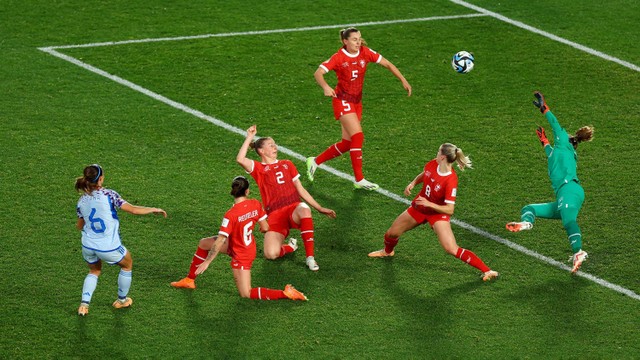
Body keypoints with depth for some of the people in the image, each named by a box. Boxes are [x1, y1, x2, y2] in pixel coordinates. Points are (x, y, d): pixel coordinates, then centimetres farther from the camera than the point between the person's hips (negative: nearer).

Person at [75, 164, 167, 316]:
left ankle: (84, 304, 14)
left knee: (94, 271, 31)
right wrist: (154, 210, -3)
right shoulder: (108, 194, -16)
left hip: (88, 246, 4)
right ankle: (121, 300, 39)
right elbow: (133, 209, -16)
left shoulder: (81, 201, -2)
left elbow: (80, 226, 10)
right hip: (109, 248, -4)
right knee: (127, 264, 26)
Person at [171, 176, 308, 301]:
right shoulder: (255, 204, -15)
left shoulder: (231, 215, -31)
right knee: (203, 244, 17)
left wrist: (207, 262, -19)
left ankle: (286, 293, -7)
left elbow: (220, 241, -28)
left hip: (241, 256, -8)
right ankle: (189, 280, 30)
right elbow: (265, 228, -5)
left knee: (246, 294, 2)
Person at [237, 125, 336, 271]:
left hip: (294, 210, 2)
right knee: (271, 254, -27)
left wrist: (320, 208, 16)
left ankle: (310, 257, -30)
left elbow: (300, 189, 22)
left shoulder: (287, 165, 22)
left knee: (304, 210, -38)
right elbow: (240, 159, -11)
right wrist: (249, 137, -8)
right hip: (275, 215, -2)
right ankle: (290, 246, 10)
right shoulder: (258, 168, 10)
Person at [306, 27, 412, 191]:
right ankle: (359, 180, -12)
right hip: (343, 100, -6)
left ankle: (315, 161, 26)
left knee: (347, 143, 8)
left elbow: (387, 64, 3)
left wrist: (403, 80, -6)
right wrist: (325, 87, -42)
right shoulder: (339, 57, -15)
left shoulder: (365, 53, -2)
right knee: (358, 136, -18)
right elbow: (318, 73, -22)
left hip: (357, 101, 6)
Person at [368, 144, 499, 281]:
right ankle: (388, 251, 55)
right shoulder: (433, 164, -14)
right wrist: (413, 183, -7)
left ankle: (487, 271, -11)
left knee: (452, 249, -20)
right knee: (391, 233, 18)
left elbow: (449, 209, -31)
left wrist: (429, 204, -39)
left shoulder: (451, 181, -33)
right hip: (419, 207, 7)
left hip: (438, 212, -7)